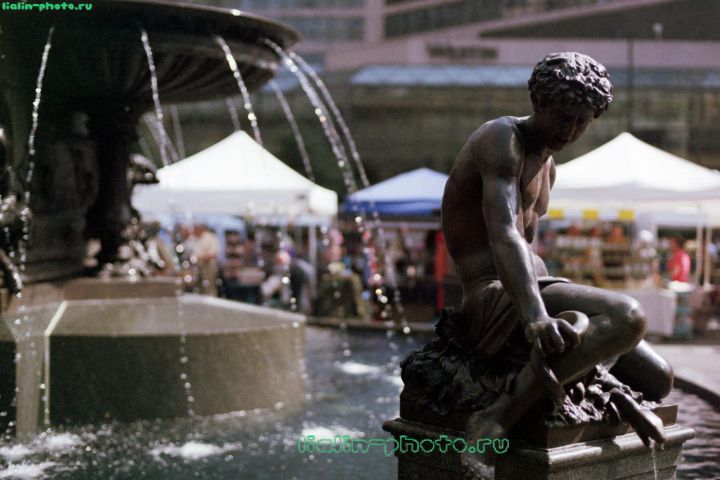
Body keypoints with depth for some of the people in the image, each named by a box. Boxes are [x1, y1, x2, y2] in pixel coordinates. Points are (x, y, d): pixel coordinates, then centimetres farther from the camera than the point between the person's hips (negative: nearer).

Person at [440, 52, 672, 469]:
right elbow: (502, 233, -28)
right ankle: (499, 417, -34)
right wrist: (535, 314, -43)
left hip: (529, 299, 9)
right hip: (492, 300, -8)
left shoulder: (548, 166, 19)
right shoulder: (502, 139, -11)